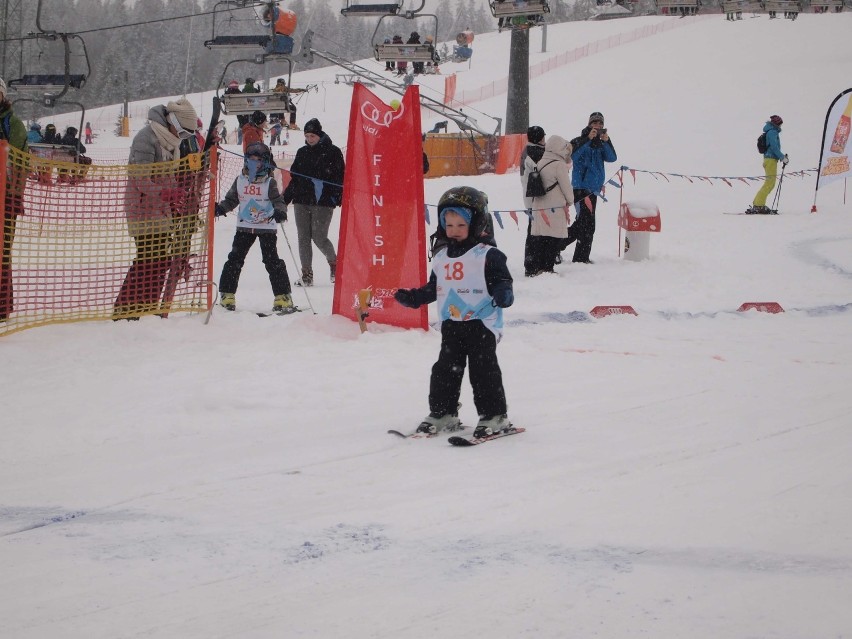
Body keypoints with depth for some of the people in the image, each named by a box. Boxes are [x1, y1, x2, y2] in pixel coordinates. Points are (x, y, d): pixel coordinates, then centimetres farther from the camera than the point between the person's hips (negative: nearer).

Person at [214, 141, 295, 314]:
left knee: (272, 261, -7)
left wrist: (280, 211, -35)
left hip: (267, 227, -4)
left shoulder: (269, 183, -6)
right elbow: (231, 199, 12)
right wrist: (221, 208, -8)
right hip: (244, 227, 4)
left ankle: (283, 297, -2)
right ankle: (227, 296, 8)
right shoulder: (240, 180, 5)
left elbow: (278, 201, -13)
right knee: (235, 259, 0)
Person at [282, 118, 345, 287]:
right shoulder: (302, 153, 14)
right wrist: (284, 199, 16)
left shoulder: (332, 152, 0)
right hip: (302, 201, 5)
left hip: (323, 203, -5)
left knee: (319, 237, -9)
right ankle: (306, 274, 5)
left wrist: (339, 197, -13)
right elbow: (295, 178, 19)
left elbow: (340, 177, -2)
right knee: (303, 238, 1)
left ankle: (333, 262, 18)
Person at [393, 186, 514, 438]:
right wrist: (412, 298, 17)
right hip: (451, 323, 7)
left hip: (481, 323, -7)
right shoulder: (441, 257, 13)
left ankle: (494, 416, 1)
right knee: (445, 369, 9)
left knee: (483, 370, -6)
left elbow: (501, 280, -13)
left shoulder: (488, 255, -8)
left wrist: (503, 294, -33)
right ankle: (442, 413, 19)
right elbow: (433, 288, 23)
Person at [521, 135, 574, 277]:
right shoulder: (559, 165, -9)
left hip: (537, 206, 7)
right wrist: (570, 201, 12)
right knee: (554, 239, -4)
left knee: (538, 239, 9)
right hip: (555, 208, -7)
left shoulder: (540, 163, 13)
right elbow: (566, 187, -5)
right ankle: (546, 268, -8)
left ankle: (531, 268, 9)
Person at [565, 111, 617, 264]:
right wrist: (588, 139, -26)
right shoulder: (581, 141, -4)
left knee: (581, 224, 13)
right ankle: (581, 258, -6)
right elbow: (573, 155, -22)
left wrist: (606, 142, -16)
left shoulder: (601, 145, 15)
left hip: (593, 189, 8)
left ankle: (556, 245, 22)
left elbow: (612, 158, -1)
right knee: (587, 224, -11)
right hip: (581, 187, -8)